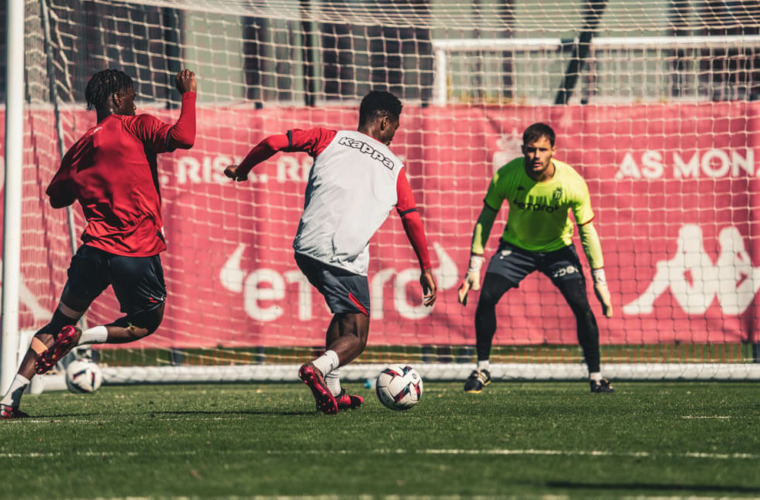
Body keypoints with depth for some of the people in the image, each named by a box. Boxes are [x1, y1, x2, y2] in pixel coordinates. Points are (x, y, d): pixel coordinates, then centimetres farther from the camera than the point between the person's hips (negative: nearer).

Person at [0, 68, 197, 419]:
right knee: (147, 322, 19)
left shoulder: (80, 148, 12)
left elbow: (56, 196, 21)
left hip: (94, 250, 4)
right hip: (138, 253, -4)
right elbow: (182, 138, -18)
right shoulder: (136, 127, -3)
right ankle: (81, 338, -8)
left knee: (58, 324, 16)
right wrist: (188, 95, -6)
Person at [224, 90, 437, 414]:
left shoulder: (329, 139, 12)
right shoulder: (393, 168, 10)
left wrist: (243, 169, 20)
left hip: (306, 248, 4)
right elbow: (412, 220, 10)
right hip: (346, 260, -4)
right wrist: (426, 269, 18)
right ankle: (319, 368, -28)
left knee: (346, 314, 28)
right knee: (355, 338, 5)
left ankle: (332, 390, 19)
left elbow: (274, 143, 3)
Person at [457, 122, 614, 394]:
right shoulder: (506, 176, -23)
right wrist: (474, 267, -12)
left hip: (558, 248, -1)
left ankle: (596, 376, 0)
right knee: (486, 296, -17)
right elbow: (485, 219, -10)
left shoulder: (572, 183, -25)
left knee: (581, 306, -16)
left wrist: (599, 279, -17)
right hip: (516, 246, 1)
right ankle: (482, 369, 1)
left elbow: (587, 231, -16)